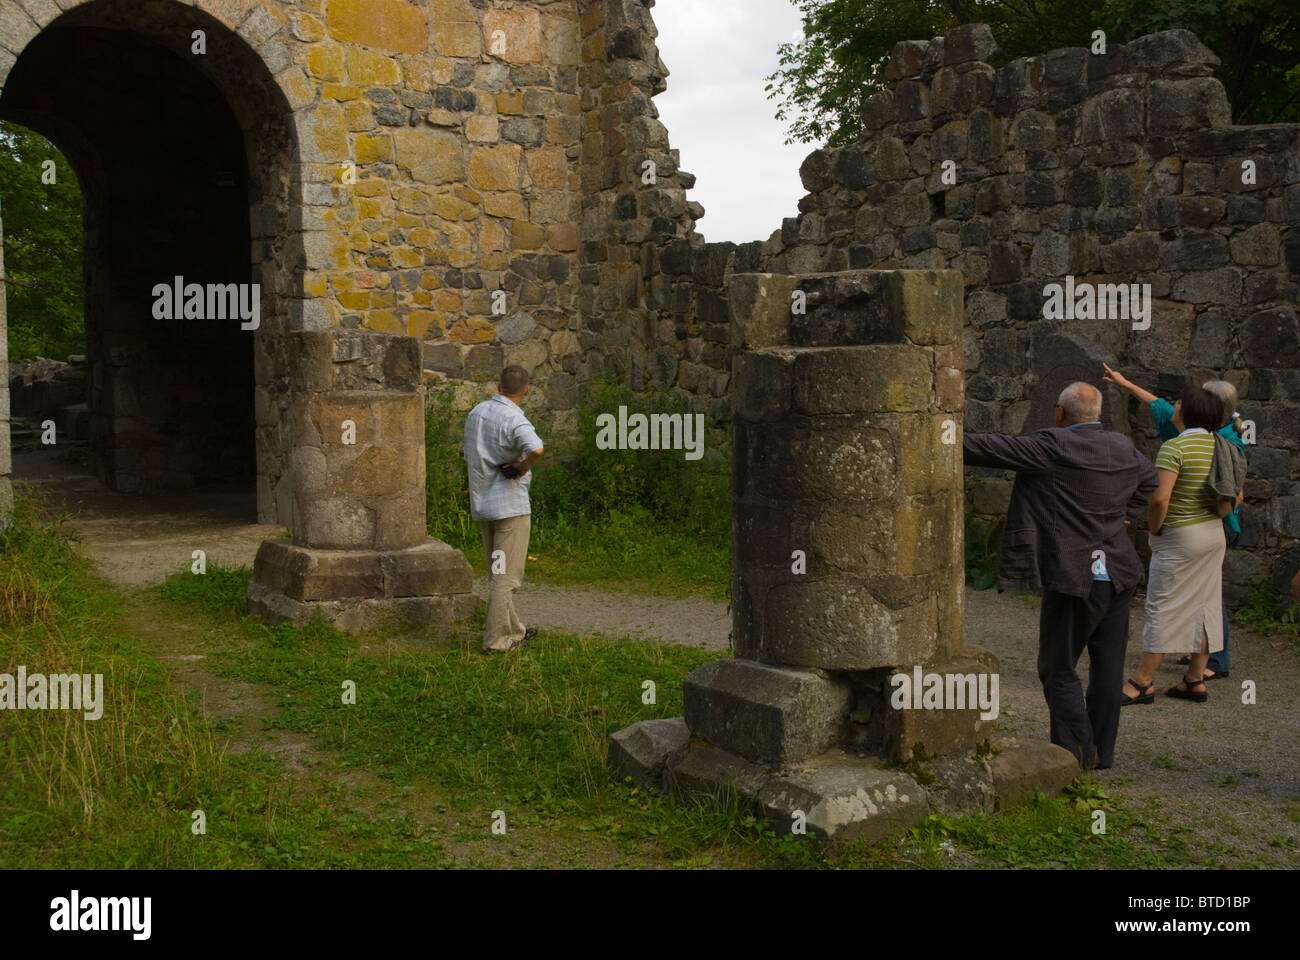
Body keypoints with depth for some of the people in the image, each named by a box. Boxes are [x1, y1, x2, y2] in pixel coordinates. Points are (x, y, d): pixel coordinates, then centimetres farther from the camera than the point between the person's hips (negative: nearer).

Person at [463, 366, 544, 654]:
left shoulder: (477, 412, 8)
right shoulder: (514, 420, -17)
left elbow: (468, 458, 18)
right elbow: (536, 449, -38)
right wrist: (524, 465, -18)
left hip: (481, 503, 8)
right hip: (510, 504, -8)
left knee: (498, 572, 17)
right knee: (506, 575, -1)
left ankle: (513, 631, 29)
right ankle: (496, 640, 0)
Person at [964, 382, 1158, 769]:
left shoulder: (1053, 447, -14)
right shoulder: (1123, 448, 9)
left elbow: (995, 449, -11)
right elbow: (1148, 477, 30)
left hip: (1073, 579, -7)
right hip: (1118, 575, 7)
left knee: (1058, 670, 4)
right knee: (1107, 668, 12)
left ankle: (1076, 751, 5)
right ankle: (1102, 751, 20)